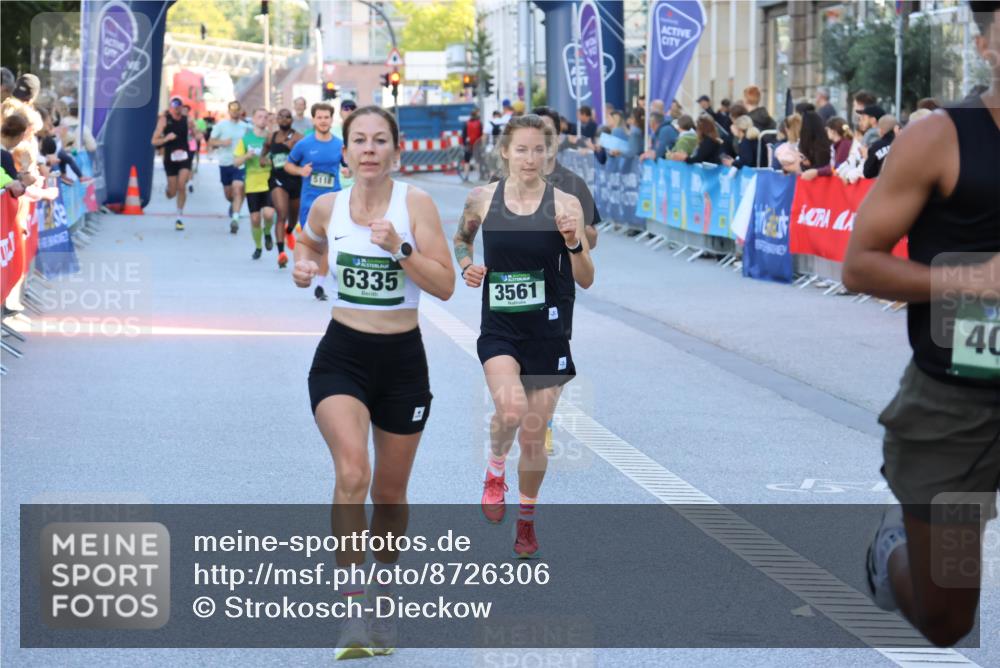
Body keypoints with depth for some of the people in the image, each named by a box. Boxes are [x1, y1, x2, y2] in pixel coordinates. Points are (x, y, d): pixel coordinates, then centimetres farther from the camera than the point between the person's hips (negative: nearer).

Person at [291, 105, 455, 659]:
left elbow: (445, 286, -11)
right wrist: (303, 268, 2)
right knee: (351, 475, -23)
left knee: (390, 492, 12)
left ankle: (381, 606, 33)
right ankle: (351, 613, -20)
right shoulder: (327, 206, 0)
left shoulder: (415, 203, -7)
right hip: (342, 356, 0)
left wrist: (399, 247, -23)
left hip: (403, 360, 0)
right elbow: (309, 243, 24)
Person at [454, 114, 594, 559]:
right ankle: (495, 473, 5)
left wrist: (574, 243, -22)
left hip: (547, 330, 0)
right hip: (498, 327, 0)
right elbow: (461, 238, 21)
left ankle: (526, 520, 31)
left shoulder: (564, 205, -6)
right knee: (510, 410, -27)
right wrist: (466, 265, 0)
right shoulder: (482, 199, -1)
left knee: (534, 437, 7)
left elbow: (585, 280, -4)